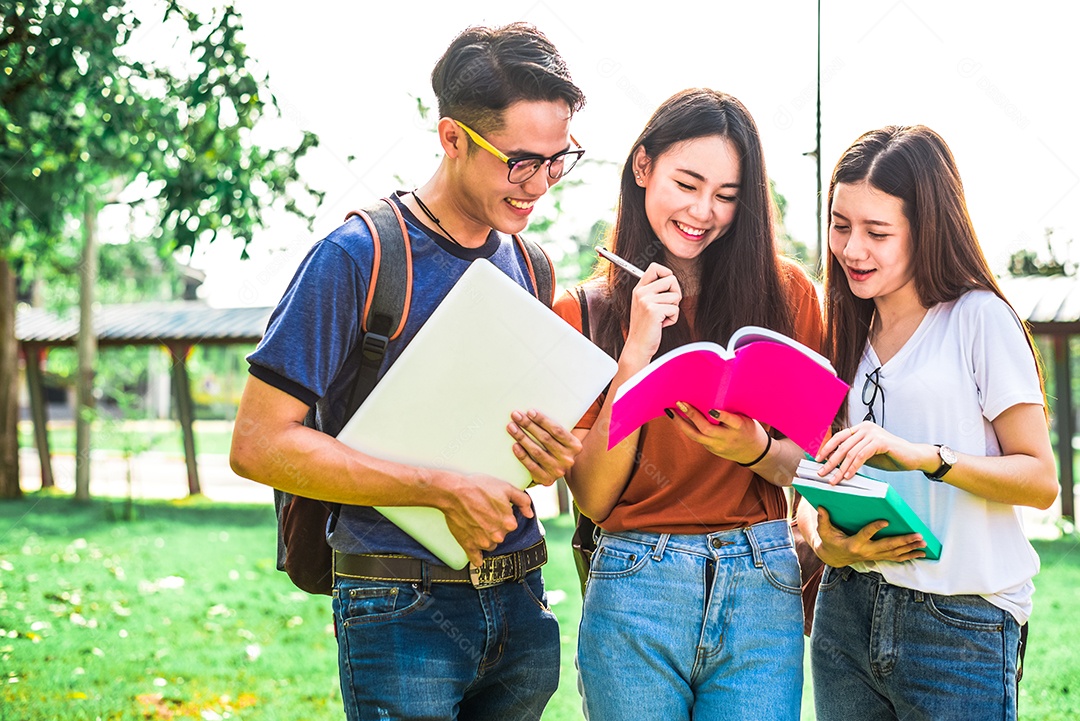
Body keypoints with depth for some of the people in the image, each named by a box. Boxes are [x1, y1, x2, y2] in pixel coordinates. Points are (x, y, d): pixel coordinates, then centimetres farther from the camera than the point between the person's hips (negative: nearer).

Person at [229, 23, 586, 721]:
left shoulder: (527, 267, 10)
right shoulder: (354, 258, -10)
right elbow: (260, 443, -15)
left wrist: (555, 453, -4)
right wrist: (442, 490, -19)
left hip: (520, 605, 6)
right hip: (404, 611, -6)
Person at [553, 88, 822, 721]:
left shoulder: (786, 290, 5)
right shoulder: (586, 311, 4)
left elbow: (815, 464, 5)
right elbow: (594, 497, -3)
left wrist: (753, 450, -17)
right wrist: (637, 353, -11)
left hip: (763, 595, 1)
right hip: (635, 592, 0)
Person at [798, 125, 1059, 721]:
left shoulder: (979, 319, -4)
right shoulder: (845, 336, 13)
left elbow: (1041, 481, -9)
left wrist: (924, 456, -21)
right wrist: (824, 541, -8)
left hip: (961, 624, -5)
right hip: (847, 613, 5)